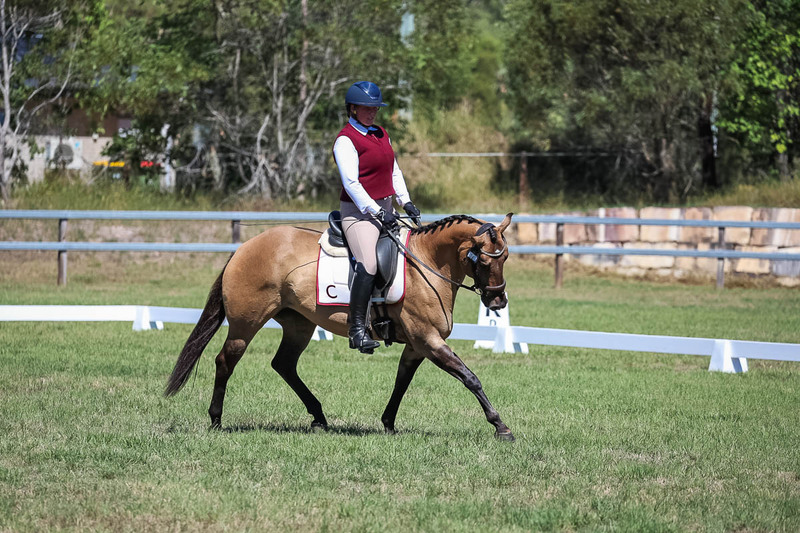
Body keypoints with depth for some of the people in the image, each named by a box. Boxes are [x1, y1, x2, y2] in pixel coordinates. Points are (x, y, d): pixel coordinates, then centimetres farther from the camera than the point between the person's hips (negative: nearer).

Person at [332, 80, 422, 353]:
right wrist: (377, 212, -23)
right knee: (368, 264, -25)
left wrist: (406, 201, 7)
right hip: (359, 211, -9)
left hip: (384, 209, 9)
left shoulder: (381, 135, 16)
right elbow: (351, 183, -17)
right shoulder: (346, 140, -10)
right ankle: (357, 328, -24)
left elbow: (394, 171, 21)